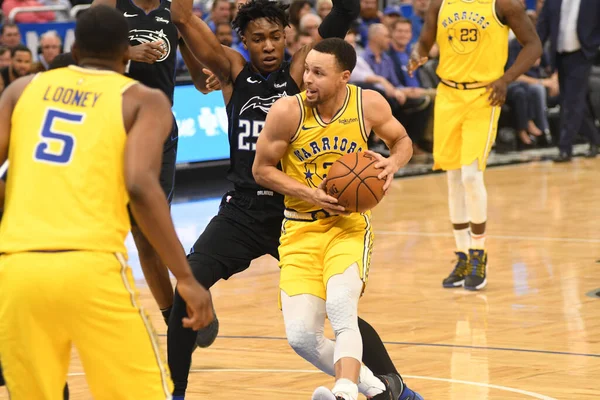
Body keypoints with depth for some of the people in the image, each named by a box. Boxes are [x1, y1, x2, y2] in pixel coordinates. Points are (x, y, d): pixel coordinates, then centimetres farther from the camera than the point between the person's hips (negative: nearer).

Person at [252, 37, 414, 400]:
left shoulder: (369, 104, -9)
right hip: (302, 230, 1)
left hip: (349, 224, -1)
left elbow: (402, 140, 11)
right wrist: (309, 194, -17)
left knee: (341, 306, -31)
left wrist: (393, 162, -12)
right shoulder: (288, 111, -14)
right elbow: (262, 169, -3)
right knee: (302, 337, -7)